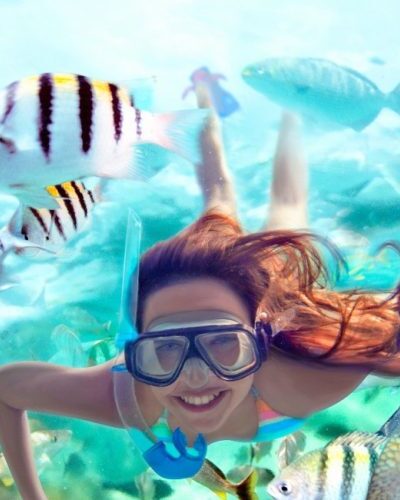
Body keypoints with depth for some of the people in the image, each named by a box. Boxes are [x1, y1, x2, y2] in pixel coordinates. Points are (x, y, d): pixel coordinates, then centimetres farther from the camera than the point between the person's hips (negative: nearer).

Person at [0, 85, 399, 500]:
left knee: (286, 208, 32)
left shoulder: (295, 383, -51)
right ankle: (208, 109, 58)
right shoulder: (116, 393, -42)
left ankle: (286, 114, 60)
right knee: (220, 207, 32)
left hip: (275, 274, 0)